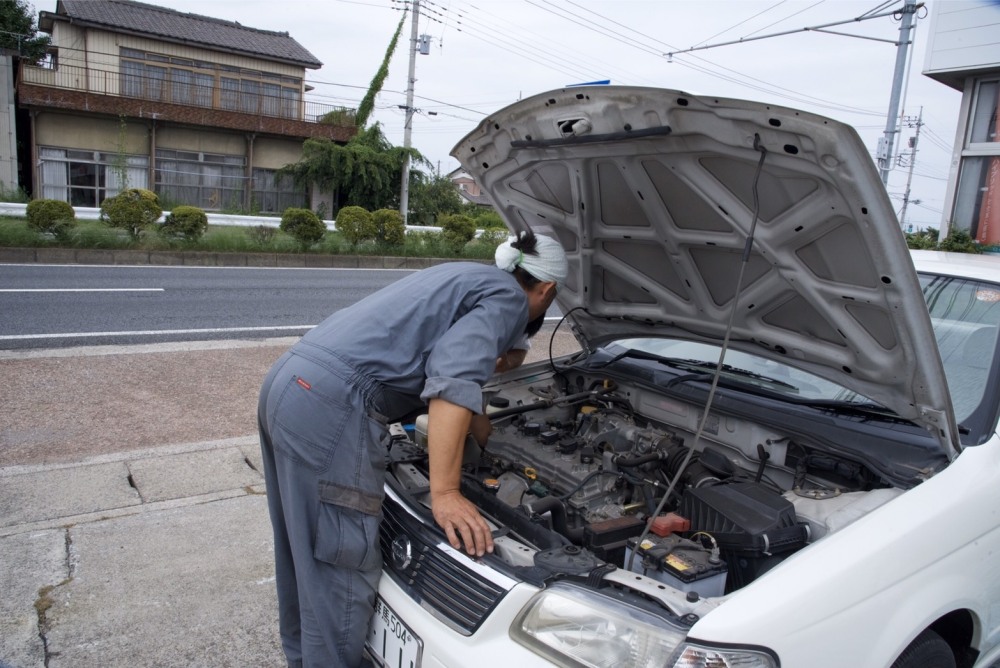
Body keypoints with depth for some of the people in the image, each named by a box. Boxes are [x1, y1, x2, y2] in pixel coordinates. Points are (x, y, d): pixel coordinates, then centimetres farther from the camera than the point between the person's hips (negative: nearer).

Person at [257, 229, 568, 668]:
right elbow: (452, 381, -17)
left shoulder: (466, 277, 28)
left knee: (305, 556, 24)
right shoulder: (507, 299, 0)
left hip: (288, 384, 10)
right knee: (343, 571, 1)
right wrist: (445, 493, -17)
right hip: (331, 409, -10)